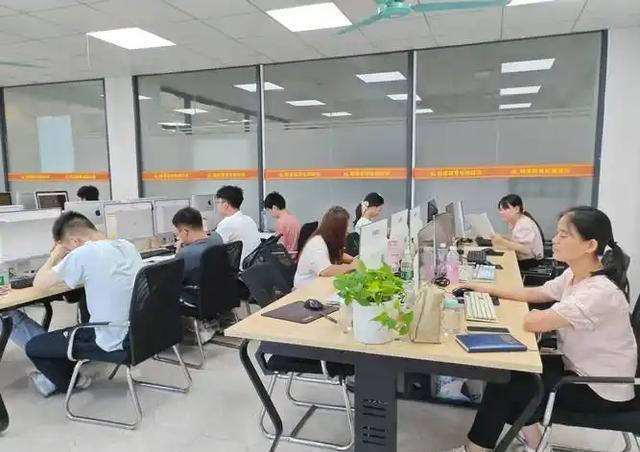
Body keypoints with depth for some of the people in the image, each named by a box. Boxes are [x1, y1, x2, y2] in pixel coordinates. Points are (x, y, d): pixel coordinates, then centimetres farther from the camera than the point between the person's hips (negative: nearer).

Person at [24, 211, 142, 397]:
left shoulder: (82, 254, -20)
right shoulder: (128, 246, 1)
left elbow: (39, 284, -9)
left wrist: (55, 256, 7)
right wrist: (64, 258, 16)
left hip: (113, 342, -7)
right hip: (139, 331, 8)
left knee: (33, 346, 16)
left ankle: (67, 381, 37)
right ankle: (63, 375, 46)